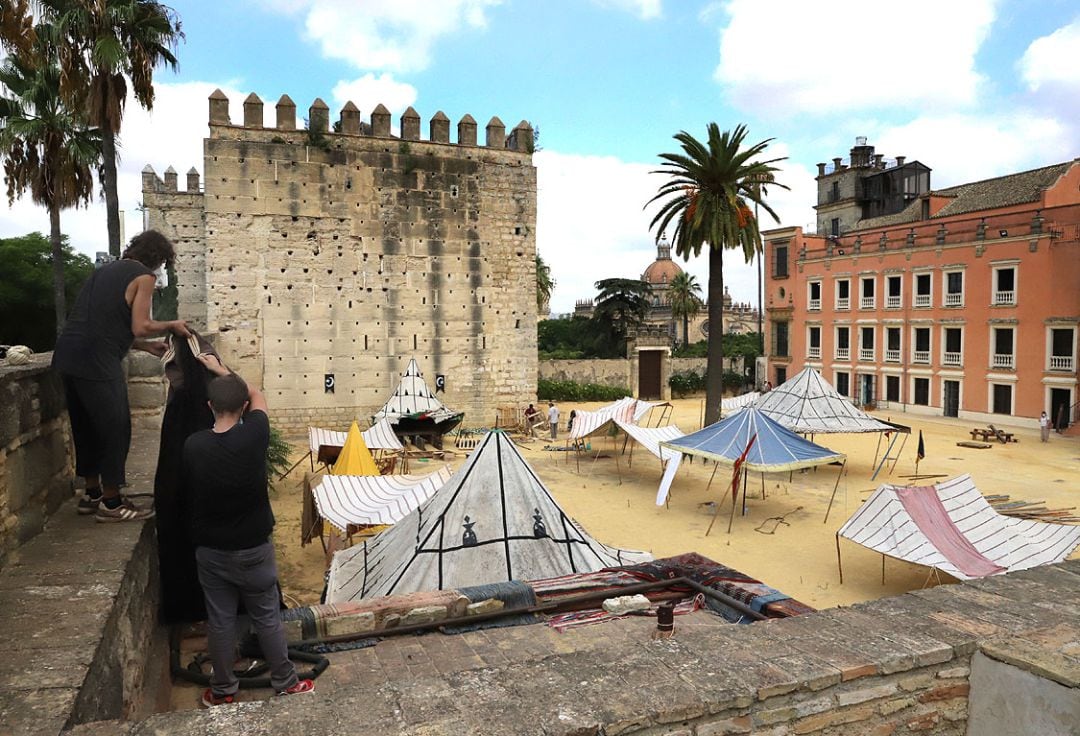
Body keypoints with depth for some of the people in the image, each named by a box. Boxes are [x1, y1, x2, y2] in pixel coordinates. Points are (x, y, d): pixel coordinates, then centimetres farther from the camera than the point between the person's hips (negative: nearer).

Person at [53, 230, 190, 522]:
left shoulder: (106, 270, 23)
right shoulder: (144, 276, -2)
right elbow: (139, 327, -11)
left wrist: (148, 346, 25)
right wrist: (171, 325, 6)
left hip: (67, 356, 9)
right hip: (96, 363, -9)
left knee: (86, 428, 18)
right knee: (115, 429, 2)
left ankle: (91, 494, 30)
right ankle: (111, 503, 10)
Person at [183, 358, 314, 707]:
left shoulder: (193, 446, -14)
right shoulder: (254, 435, -19)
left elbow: (188, 488, 4)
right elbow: (258, 396, 2)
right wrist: (223, 370, 10)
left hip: (210, 550, 2)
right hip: (253, 547, -2)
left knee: (219, 620, 16)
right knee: (267, 617, 14)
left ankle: (223, 689, 32)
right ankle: (285, 682, 27)